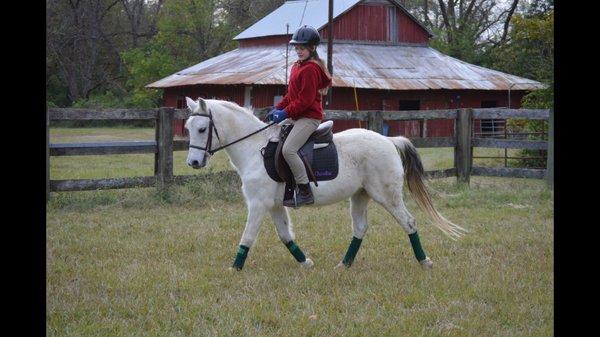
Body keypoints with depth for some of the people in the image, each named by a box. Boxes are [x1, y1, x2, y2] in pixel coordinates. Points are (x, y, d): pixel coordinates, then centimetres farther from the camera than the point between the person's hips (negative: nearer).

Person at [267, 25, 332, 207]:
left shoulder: (310, 69, -13)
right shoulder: (297, 66, 18)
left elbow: (305, 99, -19)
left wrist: (286, 113, -19)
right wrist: (278, 108, 9)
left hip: (309, 117, -11)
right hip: (298, 117, 11)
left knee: (288, 149, -25)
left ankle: (305, 192, -21)